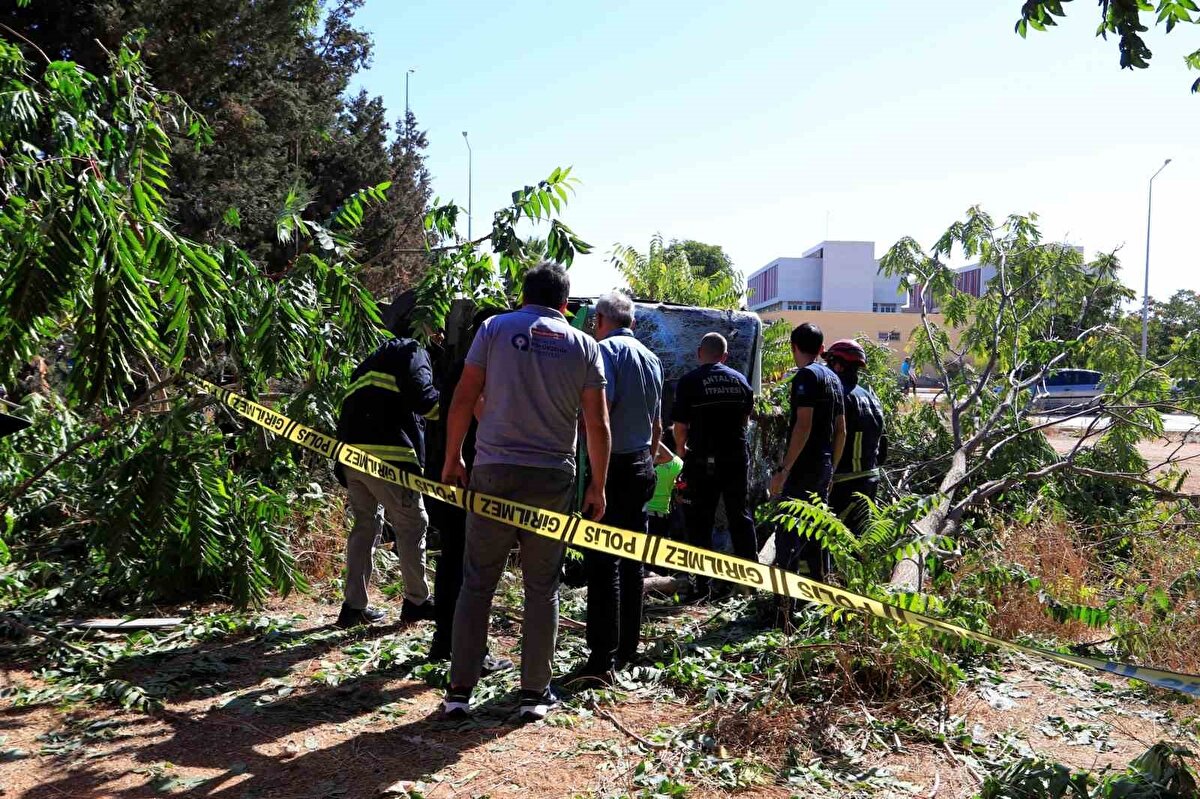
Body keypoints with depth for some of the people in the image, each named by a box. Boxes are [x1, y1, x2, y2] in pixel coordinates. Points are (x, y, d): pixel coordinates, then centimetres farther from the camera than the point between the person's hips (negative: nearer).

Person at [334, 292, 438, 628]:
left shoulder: (374, 357, 27)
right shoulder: (412, 351, 0)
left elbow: (352, 405, 23)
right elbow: (420, 396, -16)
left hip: (352, 453, 8)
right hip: (387, 455, -8)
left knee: (365, 525, 16)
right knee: (412, 525, 5)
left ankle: (354, 606, 15)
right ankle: (416, 601, 15)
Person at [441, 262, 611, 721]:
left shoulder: (495, 328, 3)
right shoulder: (584, 345, 6)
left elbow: (463, 400, -1)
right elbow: (597, 425, 1)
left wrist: (452, 460, 9)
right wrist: (597, 486, 9)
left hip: (494, 471, 0)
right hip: (553, 477, 1)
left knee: (477, 583, 8)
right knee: (542, 588, 10)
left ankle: (459, 691, 12)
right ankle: (535, 693, 17)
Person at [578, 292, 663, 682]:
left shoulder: (607, 350, -9)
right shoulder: (651, 358, 14)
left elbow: (601, 411, -20)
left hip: (613, 464, -8)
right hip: (642, 465, 8)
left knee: (602, 562, -6)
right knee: (632, 558, 14)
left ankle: (602, 659, -4)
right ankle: (627, 646, 23)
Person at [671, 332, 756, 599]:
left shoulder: (689, 381, -8)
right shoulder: (740, 380, 6)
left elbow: (680, 426, -9)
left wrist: (682, 449, 9)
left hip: (703, 460, -4)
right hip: (737, 457, 4)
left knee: (700, 522, 3)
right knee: (740, 517, 15)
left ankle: (703, 585, 4)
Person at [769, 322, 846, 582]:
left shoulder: (806, 376, -11)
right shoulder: (833, 378, 16)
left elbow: (803, 425, -20)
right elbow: (841, 430, 18)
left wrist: (783, 470, -21)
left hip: (803, 467, -9)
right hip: (824, 467, 9)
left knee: (787, 534, -8)